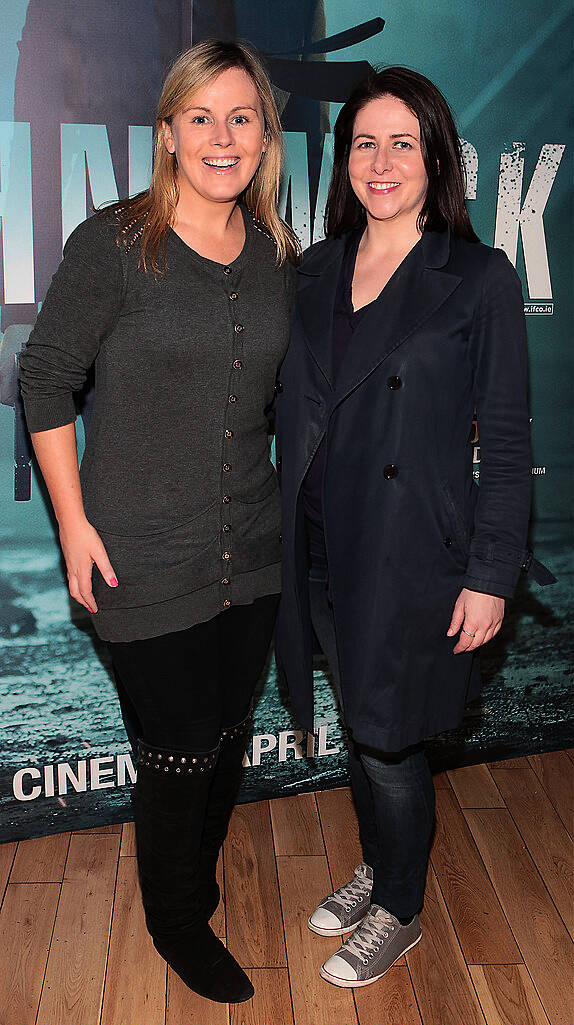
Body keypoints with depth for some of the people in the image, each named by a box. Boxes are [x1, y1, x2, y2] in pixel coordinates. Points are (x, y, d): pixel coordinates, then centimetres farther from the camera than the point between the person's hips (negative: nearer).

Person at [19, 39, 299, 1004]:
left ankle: (201, 883, 46)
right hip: (146, 556, -5)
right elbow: (44, 377, -7)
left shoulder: (276, 255, 4)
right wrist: (73, 522, -10)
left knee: (228, 733, 18)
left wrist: (283, 498, 14)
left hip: (251, 547, 5)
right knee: (181, 746, 6)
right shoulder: (111, 244, -12)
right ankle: (175, 922, 35)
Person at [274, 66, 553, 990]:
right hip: (325, 550, 5)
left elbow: (504, 438, -8)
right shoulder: (318, 269, 6)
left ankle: (400, 911, 33)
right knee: (358, 725, 20)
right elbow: (293, 407, 11)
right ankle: (376, 867, 45)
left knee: (388, 739, 7)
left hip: (412, 557, -5)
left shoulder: (480, 278, -8)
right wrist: (284, 528, 9)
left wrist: (491, 574, -11)